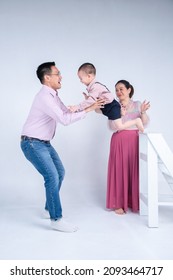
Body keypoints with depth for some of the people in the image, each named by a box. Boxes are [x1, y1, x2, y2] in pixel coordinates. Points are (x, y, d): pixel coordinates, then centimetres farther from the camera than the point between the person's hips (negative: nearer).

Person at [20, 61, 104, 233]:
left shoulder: (53, 95, 8)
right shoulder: (44, 97, -24)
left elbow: (67, 112, 12)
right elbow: (65, 120, -28)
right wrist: (88, 109, -22)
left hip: (44, 143, 10)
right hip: (32, 144, -10)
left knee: (59, 172, 15)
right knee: (52, 177, -13)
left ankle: (49, 208, 29)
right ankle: (56, 219, -3)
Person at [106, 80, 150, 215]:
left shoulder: (137, 104, 7)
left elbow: (145, 124, 1)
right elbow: (112, 127, -8)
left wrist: (143, 112, -16)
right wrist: (120, 114, -21)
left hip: (135, 141, 2)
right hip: (119, 141, -2)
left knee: (135, 170, 4)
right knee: (119, 171, -1)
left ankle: (134, 201, 19)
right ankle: (118, 203, 9)